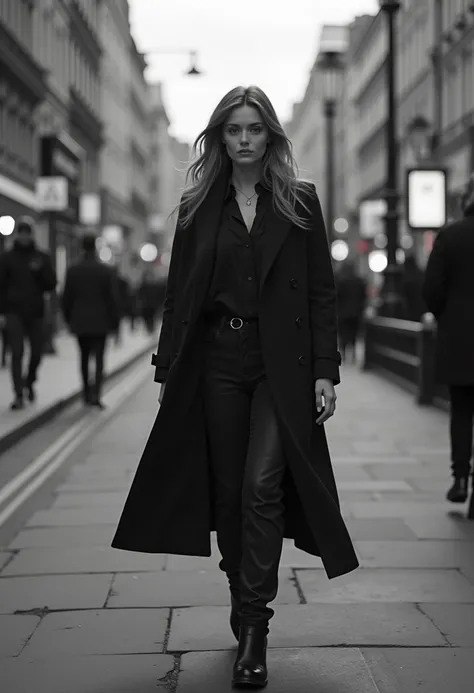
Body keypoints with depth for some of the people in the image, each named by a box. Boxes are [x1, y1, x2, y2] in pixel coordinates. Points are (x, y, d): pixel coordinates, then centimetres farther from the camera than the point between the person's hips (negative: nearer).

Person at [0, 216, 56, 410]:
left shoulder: (42, 258, 7)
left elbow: (51, 285, 4)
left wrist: (40, 271, -13)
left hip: (36, 313, 2)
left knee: (37, 352, 7)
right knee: (17, 352, -9)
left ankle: (30, 382, 35)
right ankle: (19, 394, -8)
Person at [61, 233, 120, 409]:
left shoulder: (73, 271, -3)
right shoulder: (106, 271, -7)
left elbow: (66, 298, 1)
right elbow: (114, 298, -6)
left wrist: (69, 319, 13)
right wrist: (114, 320, 4)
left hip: (80, 321, 2)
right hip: (100, 322, -2)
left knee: (84, 357, 16)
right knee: (99, 357, -1)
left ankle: (87, 393, 22)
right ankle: (95, 393, -16)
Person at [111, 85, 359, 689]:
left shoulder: (300, 202, 4)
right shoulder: (198, 208, 9)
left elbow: (322, 292, 2)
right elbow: (178, 295, 9)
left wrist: (325, 372, -5)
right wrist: (167, 370, 4)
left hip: (280, 366, -2)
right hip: (216, 362, 3)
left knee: (261, 485, -13)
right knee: (227, 492, 7)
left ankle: (253, 626, -8)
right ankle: (243, 606, 24)